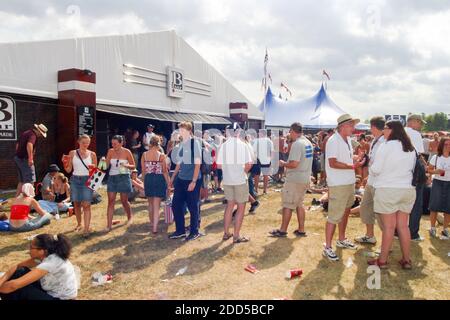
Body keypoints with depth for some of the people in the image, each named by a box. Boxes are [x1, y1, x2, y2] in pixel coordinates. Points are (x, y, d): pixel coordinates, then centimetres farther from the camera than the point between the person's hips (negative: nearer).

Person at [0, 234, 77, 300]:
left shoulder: (51, 262, -31)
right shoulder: (46, 255, -6)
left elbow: (14, 285, -33)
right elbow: (18, 266, 2)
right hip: (52, 292, 9)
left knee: (19, 289, -15)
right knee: (19, 272, -1)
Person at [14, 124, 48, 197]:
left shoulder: (25, 133, 18)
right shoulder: (33, 135, -14)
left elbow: (17, 145, 28)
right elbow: (29, 145, -33)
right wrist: (30, 158, -33)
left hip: (18, 158, 10)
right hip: (24, 159, -10)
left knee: (22, 181, 19)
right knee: (30, 181, -6)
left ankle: (17, 197, 23)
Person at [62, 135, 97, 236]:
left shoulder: (92, 154, 3)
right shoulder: (72, 153, 5)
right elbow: (68, 170, 6)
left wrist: (93, 167, -13)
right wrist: (65, 162, -12)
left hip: (87, 180, -2)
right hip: (75, 180, 2)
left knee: (86, 205, -10)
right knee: (76, 204, 11)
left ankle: (86, 228, -12)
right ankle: (79, 224, 30)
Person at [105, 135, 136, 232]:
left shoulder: (127, 152, -6)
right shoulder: (110, 151, 1)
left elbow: (133, 166, -1)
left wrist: (126, 165, -20)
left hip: (124, 177, -2)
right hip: (112, 177, 2)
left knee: (124, 201, 7)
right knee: (111, 201, -2)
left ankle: (130, 217, 34)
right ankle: (109, 224, 1)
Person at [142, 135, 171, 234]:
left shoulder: (144, 155, -1)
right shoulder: (161, 155, -10)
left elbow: (143, 171, 4)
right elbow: (165, 172, -7)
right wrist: (168, 184, 1)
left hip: (148, 179, 3)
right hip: (159, 180, -3)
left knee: (150, 204, 21)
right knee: (156, 205, 1)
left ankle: (152, 223, 35)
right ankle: (154, 228, -2)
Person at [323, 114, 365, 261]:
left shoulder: (347, 139, 12)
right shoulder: (333, 141, -16)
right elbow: (333, 163, -24)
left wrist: (357, 159, 6)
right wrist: (352, 166, -26)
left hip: (349, 183, 10)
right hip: (338, 185, -10)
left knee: (345, 212, 20)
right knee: (334, 216, -5)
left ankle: (342, 240, 37)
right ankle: (327, 248, 4)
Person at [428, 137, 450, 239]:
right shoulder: (435, 157, -2)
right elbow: (429, 170, 4)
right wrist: (436, 171, -15)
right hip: (438, 183, -1)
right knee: (435, 206, -3)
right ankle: (433, 228, 11)